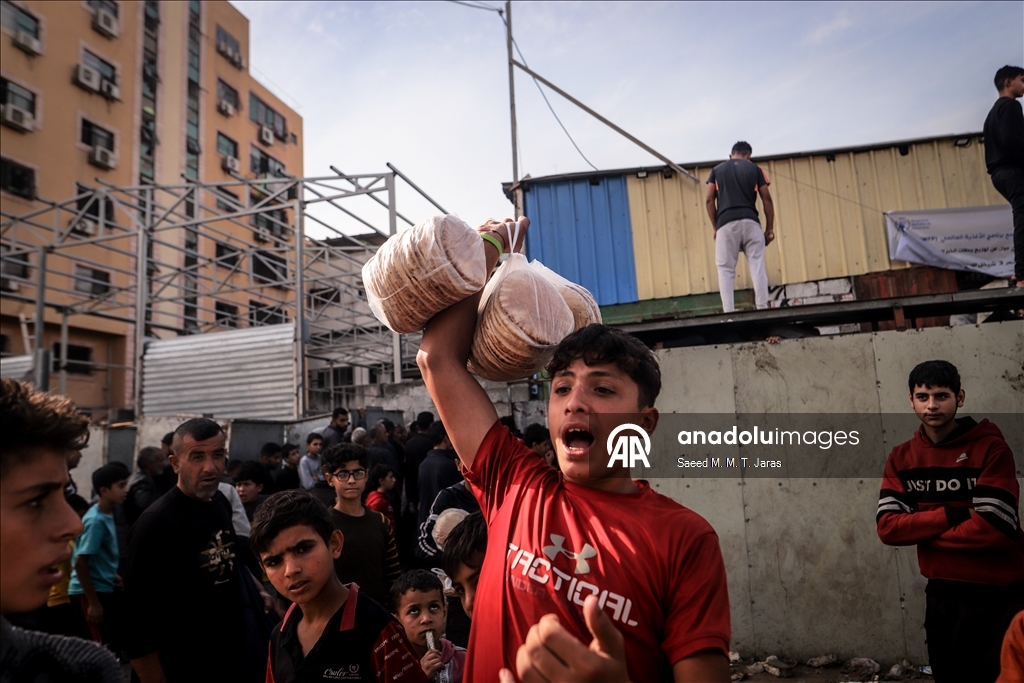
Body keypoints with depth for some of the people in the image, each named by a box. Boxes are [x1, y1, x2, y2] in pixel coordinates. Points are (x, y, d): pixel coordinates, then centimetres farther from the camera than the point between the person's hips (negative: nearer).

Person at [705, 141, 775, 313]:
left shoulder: (717, 170, 17)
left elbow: (709, 200, 9)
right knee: (757, 266, 2)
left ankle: (729, 313, -9)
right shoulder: (755, 169, 16)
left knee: (726, 270, 0)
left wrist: (715, 227, 14)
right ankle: (762, 309, -3)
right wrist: (770, 228, 13)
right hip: (750, 222, 0)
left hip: (726, 224, 0)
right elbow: (767, 199, 10)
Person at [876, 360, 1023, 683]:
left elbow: (994, 527, -22)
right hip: (942, 595, 5)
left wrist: (920, 530, -11)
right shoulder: (901, 458, 0)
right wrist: (951, 514, -20)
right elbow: (887, 527, -9)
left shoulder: (991, 447, -13)